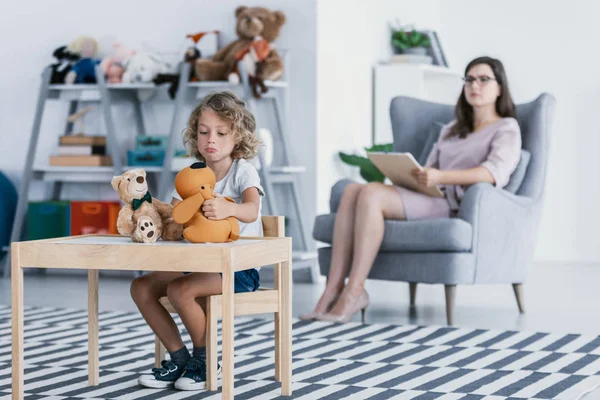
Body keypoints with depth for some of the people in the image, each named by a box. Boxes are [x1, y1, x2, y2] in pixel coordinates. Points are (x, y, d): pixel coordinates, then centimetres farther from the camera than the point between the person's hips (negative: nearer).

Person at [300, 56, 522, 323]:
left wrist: (439, 177, -26)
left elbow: (495, 171, -13)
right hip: (432, 198, 7)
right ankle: (333, 290, -28)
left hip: (458, 203, -7)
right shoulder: (451, 130, 31)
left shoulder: (507, 129, 7)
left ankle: (354, 292, -29)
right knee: (352, 190, -20)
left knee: (372, 194, -28)